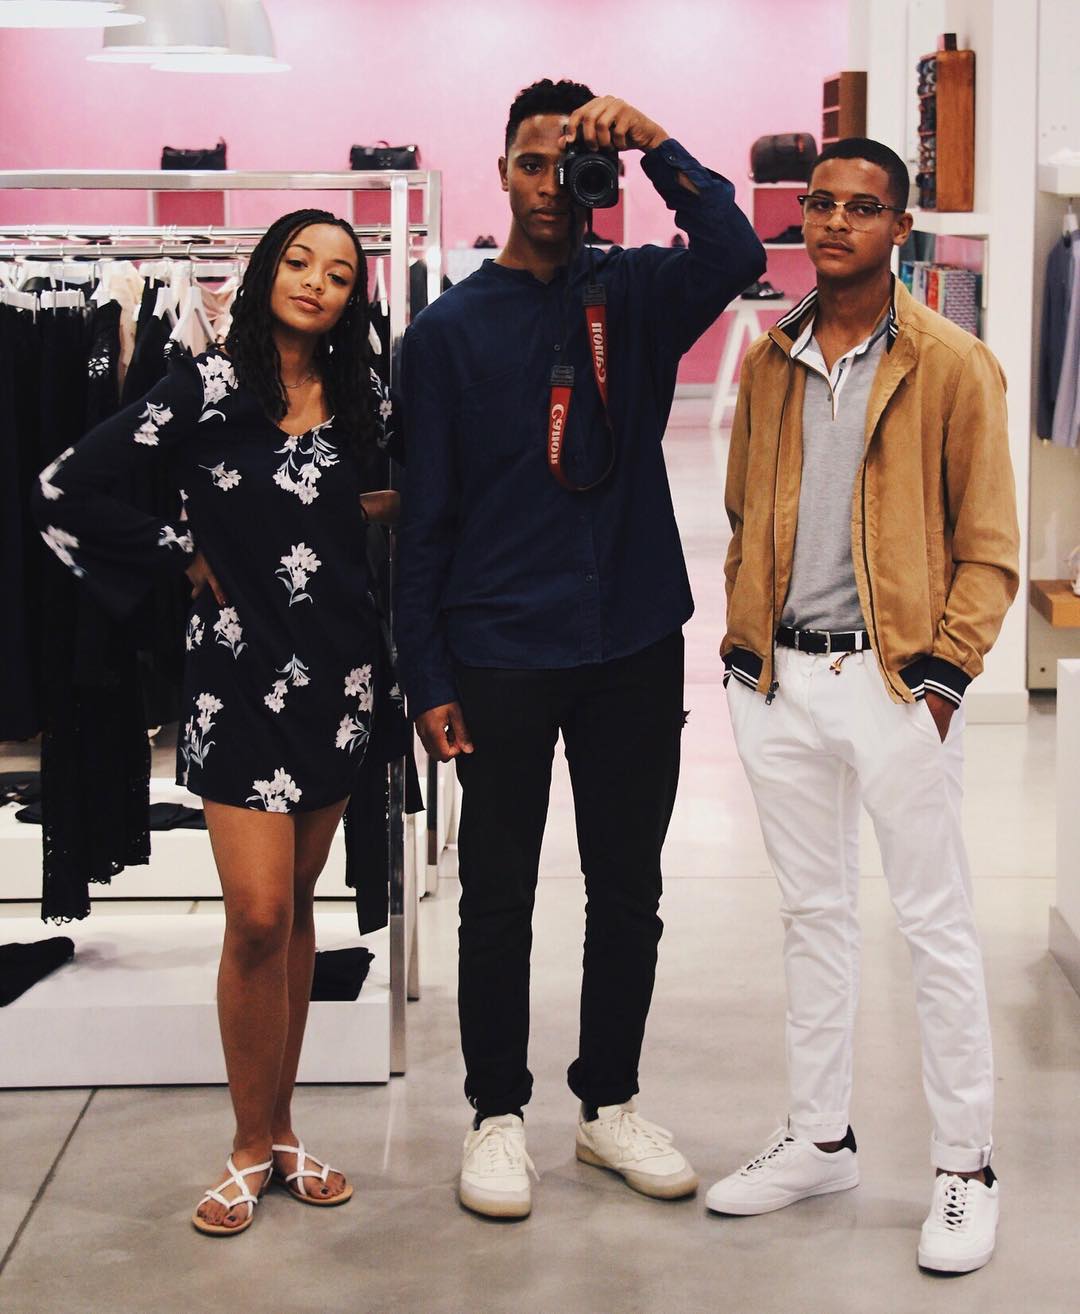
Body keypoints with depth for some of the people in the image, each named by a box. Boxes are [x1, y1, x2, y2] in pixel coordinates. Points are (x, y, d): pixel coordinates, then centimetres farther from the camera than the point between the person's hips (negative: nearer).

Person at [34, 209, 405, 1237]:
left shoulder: (366, 404, 6)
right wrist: (183, 551, -4)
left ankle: (281, 1131, 21)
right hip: (241, 668, -4)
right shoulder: (210, 386, -6)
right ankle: (252, 1148, 7)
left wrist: (384, 508, 6)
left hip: (339, 669, 4)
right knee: (258, 917, -9)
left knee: (293, 908, 11)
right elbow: (67, 491, -9)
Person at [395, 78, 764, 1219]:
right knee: (498, 897, 7)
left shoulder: (638, 295, 4)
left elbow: (736, 256, -18)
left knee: (628, 891, 12)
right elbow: (425, 515, -2)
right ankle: (497, 1115, 22)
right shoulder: (449, 330, -1)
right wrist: (426, 677, -5)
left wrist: (657, 144, -21)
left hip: (635, 650, 2)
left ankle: (610, 1102, 28)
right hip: (500, 660, -2)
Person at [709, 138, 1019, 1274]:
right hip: (781, 679, 5)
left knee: (935, 923, 2)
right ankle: (819, 1137, 28)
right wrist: (743, 637, 8)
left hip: (897, 679, -5)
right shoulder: (767, 362, 9)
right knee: (811, 913, 15)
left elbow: (989, 549, -4)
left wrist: (943, 674, -13)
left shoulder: (953, 366, -5)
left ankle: (965, 1167, 13)